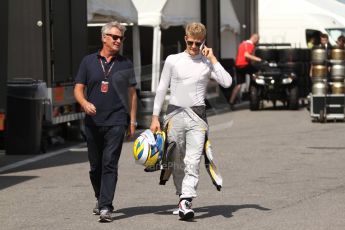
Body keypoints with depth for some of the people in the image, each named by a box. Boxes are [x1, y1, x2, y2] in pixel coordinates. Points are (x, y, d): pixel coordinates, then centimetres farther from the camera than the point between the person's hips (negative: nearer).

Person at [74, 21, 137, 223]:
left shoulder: (125, 64, 8)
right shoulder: (89, 62, 8)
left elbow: (132, 93, 11)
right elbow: (78, 89, 6)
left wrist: (132, 120, 5)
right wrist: (85, 103, -15)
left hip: (116, 121, -2)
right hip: (93, 121, 2)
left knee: (110, 164, -13)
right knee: (95, 166, 11)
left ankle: (106, 208, -17)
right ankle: (101, 199, 32)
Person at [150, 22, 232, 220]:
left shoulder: (207, 63, 6)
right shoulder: (173, 60, 6)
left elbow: (227, 82, -8)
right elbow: (162, 89, 9)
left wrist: (212, 58, -5)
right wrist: (155, 117, 5)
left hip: (197, 115, -1)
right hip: (175, 114, 1)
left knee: (193, 161, -14)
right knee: (178, 162, 7)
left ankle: (186, 202, -21)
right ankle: (182, 197, 20)